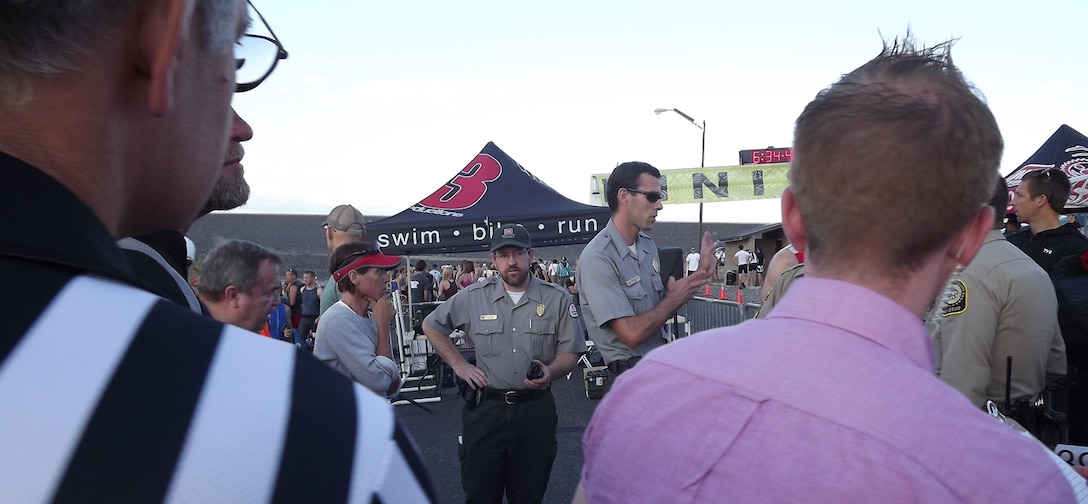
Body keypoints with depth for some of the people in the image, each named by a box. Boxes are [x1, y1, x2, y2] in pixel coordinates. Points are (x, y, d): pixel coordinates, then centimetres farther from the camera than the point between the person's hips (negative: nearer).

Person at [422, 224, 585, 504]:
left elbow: (569, 352, 2)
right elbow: (431, 326, 13)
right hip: (486, 409, 0)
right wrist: (459, 365, 4)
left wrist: (551, 372, -19)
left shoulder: (556, 299, 0)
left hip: (535, 409, 0)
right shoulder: (473, 297, 1)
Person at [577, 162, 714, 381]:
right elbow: (633, 334, -26)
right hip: (630, 377, -7)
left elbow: (661, 312, 9)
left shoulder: (648, 244, 3)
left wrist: (699, 274, -1)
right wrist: (674, 298, -12)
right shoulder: (597, 258, -22)